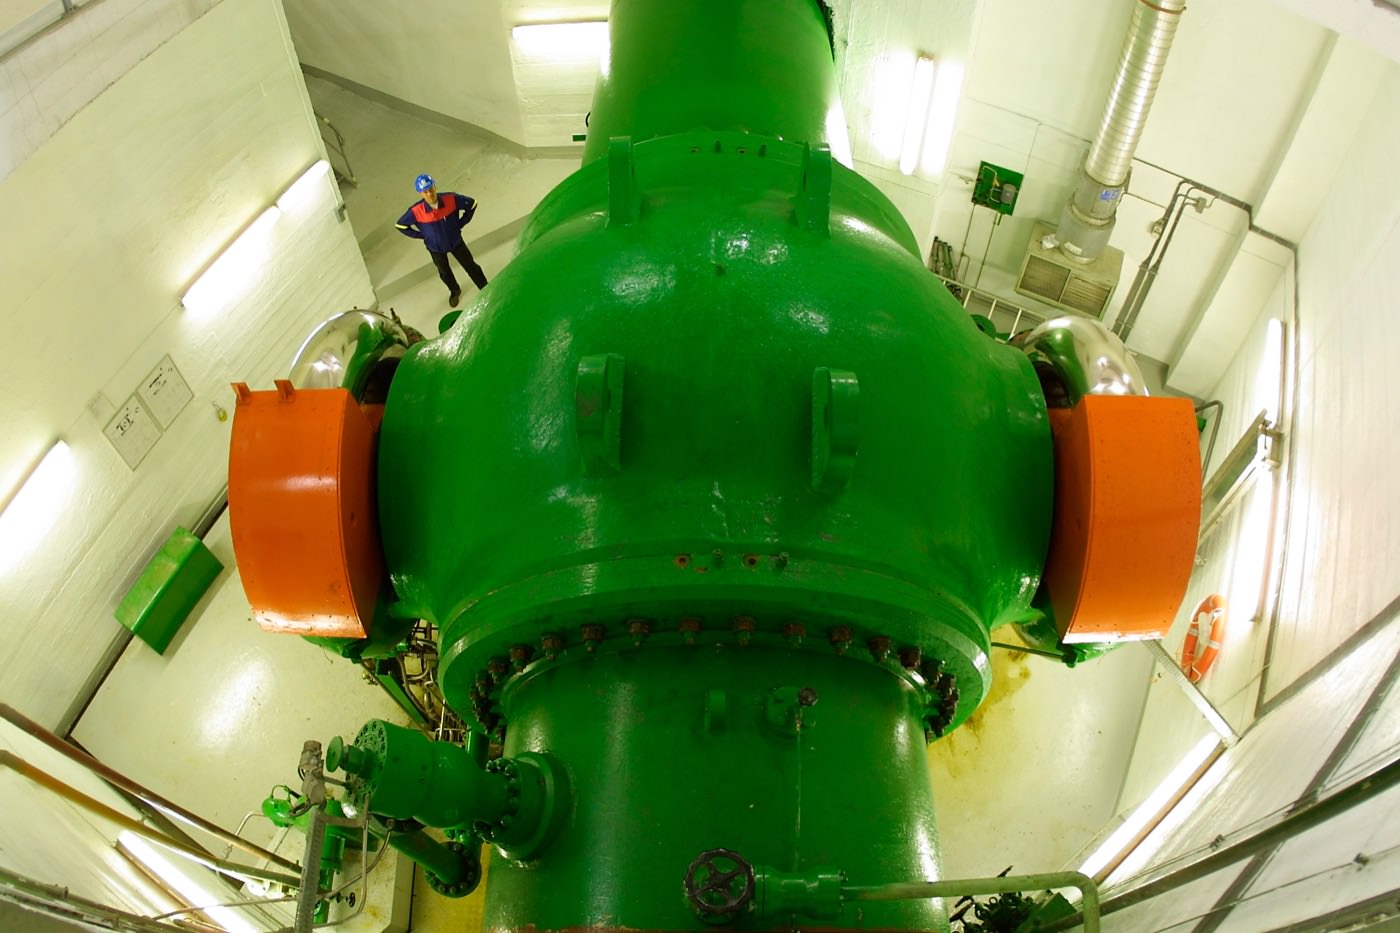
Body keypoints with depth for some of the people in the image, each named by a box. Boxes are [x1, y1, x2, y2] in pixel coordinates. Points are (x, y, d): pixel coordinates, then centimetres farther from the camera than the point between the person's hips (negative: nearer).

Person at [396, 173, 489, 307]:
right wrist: (422, 235, -10)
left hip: (455, 241, 0)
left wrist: (460, 223, -9)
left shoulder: (451, 199, -30)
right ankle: (455, 291, 56)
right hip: (435, 248, 0)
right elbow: (401, 226, -13)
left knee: (471, 266, 16)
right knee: (444, 272, 25)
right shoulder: (416, 211, -31)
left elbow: (472, 203, -12)